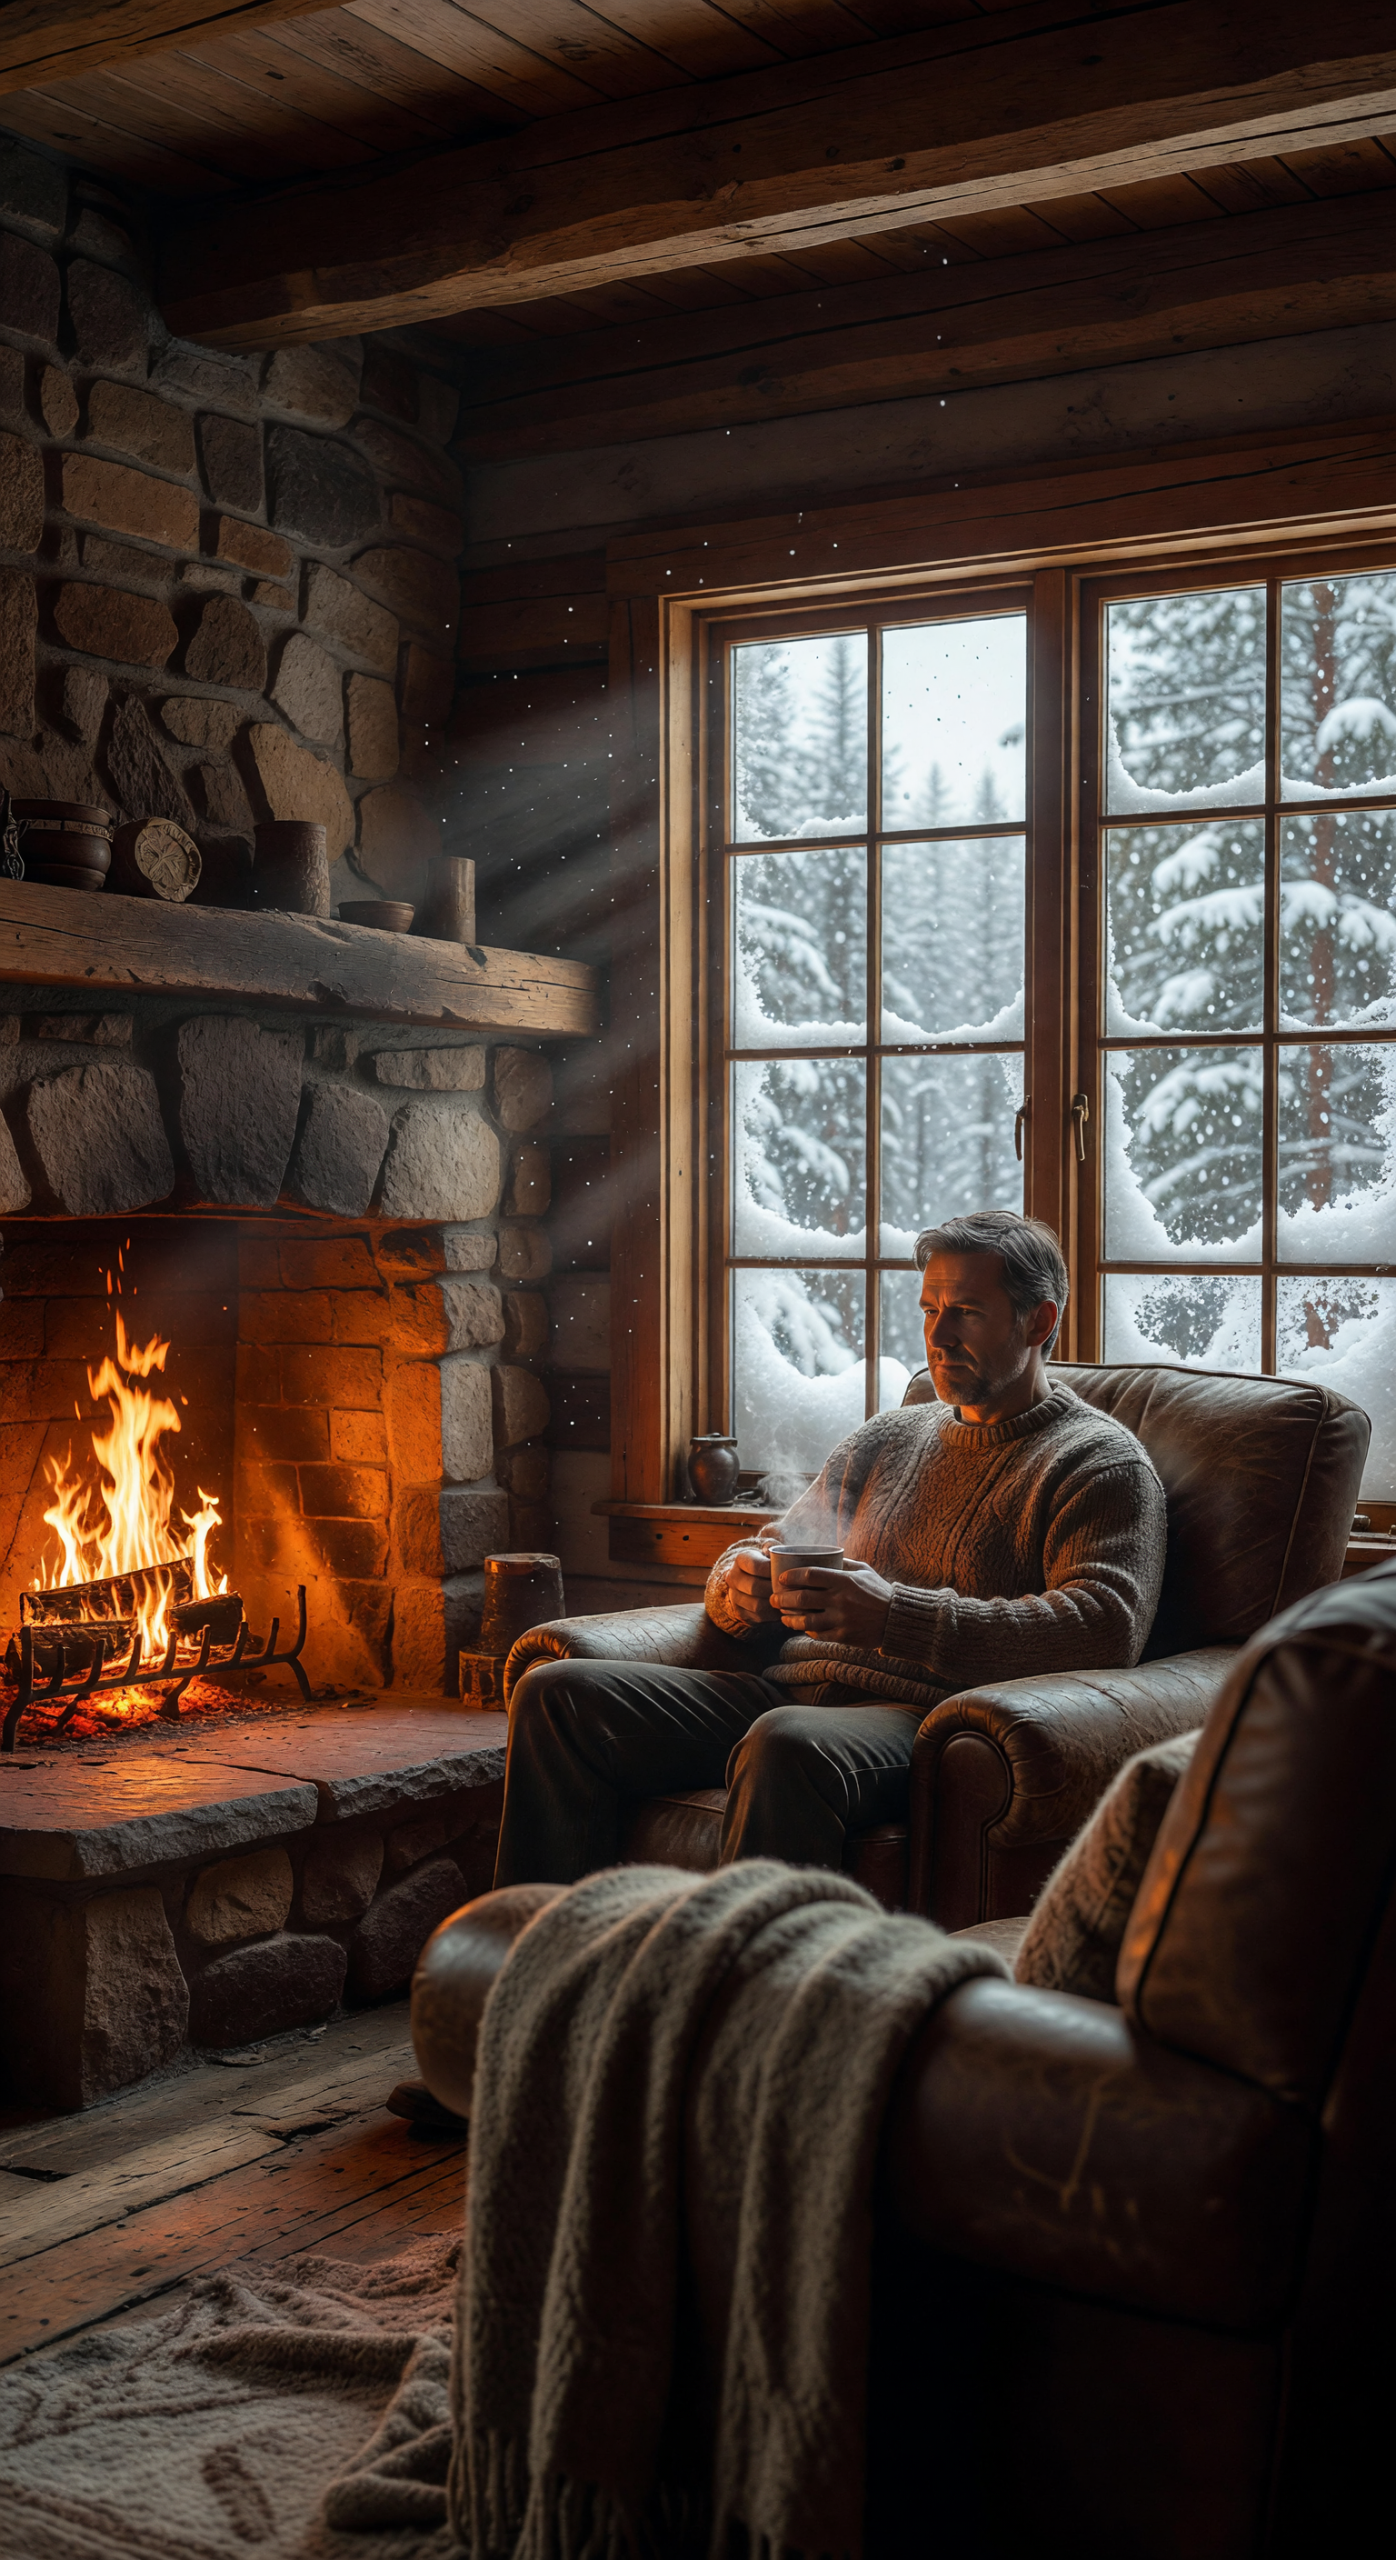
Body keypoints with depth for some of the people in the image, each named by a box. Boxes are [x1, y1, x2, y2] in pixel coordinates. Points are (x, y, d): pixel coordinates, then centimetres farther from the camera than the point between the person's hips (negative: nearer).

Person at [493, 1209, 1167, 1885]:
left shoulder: (1101, 1463, 4)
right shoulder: (885, 1438, 25)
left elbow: (1106, 1627, -13)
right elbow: (776, 1549, 27)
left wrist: (893, 1615, -22)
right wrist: (738, 1583, -2)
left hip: (922, 1713, -7)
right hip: (784, 1691, 7)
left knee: (788, 1745, -41)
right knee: (555, 1694, -8)